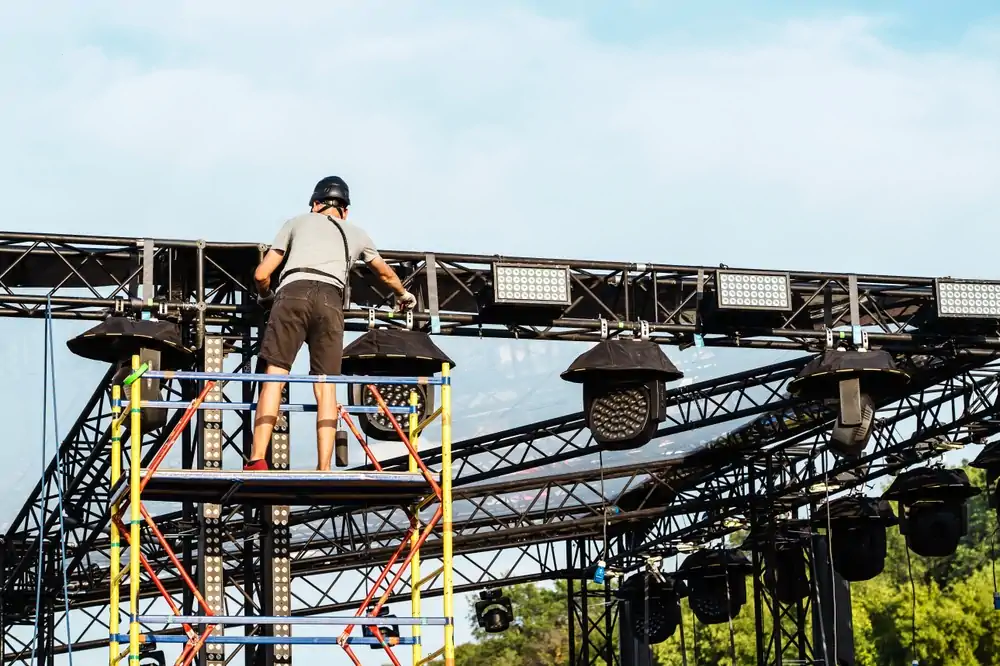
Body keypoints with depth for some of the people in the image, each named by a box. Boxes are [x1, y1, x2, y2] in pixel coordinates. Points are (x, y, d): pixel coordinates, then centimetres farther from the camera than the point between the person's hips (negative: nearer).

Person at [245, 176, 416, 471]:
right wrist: (403, 294, 72)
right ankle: (324, 471, -6)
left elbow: (262, 274, 23)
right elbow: (386, 273, 51)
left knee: (274, 375, -4)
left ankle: (257, 460, -16)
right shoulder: (356, 233, 33)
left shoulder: (297, 222, 27)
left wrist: (265, 294, 47)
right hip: (330, 301, 1)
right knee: (326, 385, 4)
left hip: (293, 293, -1)